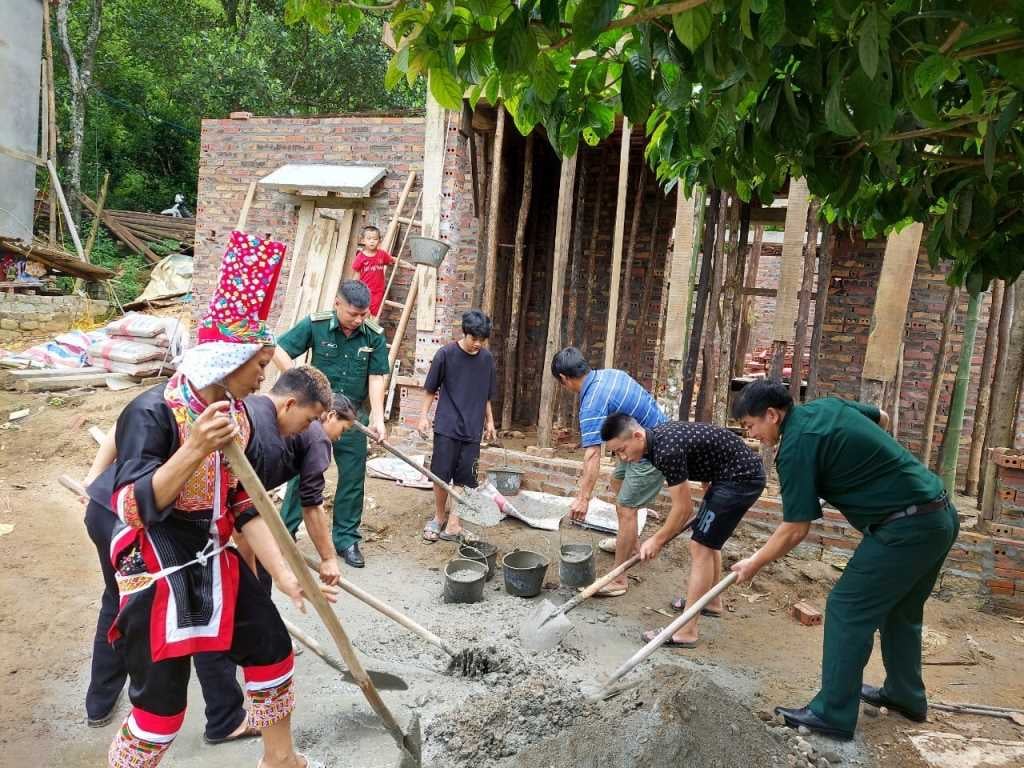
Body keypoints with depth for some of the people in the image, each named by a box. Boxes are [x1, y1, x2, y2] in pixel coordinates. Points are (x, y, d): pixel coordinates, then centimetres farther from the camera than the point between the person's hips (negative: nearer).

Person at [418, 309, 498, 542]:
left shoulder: (486, 358, 3)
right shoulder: (446, 353, -7)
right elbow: (431, 389, 2)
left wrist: (489, 421, 15)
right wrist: (424, 416, -2)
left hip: (472, 429, 3)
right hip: (446, 426, -3)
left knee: (465, 478, 3)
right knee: (441, 475, 3)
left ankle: (453, 523, 13)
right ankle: (439, 517, 23)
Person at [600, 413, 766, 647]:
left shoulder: (666, 451, -27)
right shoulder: (658, 436, 1)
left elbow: (683, 508, -19)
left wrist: (657, 541, -7)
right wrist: (708, 500, 21)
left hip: (742, 478, -10)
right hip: (740, 474, 10)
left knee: (701, 547, -10)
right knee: (708, 539, 21)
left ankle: (686, 632, -7)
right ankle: (712, 602, 40)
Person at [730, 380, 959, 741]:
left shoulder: (796, 448, -17)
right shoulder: (826, 405, 7)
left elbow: (796, 529, -13)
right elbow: (882, 418, 27)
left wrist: (754, 564, -1)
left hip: (904, 529, -10)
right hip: (942, 516, 10)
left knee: (847, 609, -2)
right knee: (901, 611, 23)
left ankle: (833, 714, 4)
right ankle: (905, 695, 40)